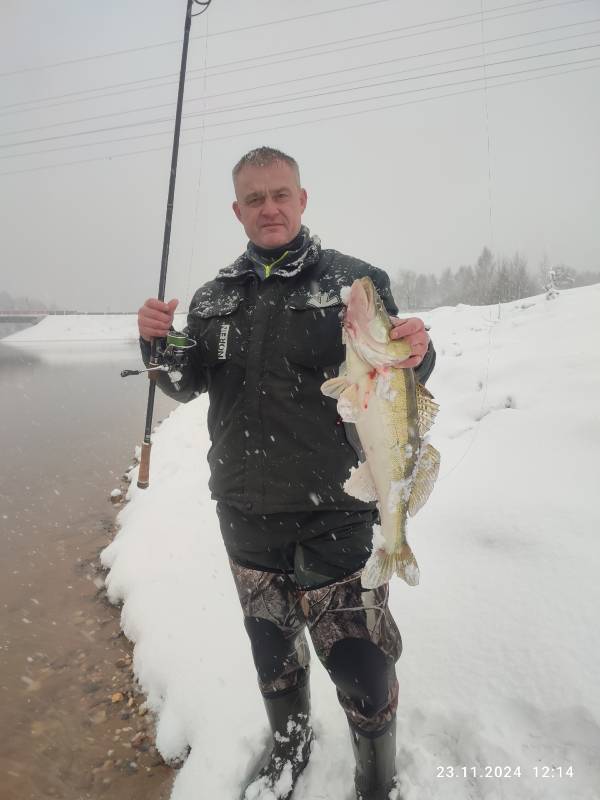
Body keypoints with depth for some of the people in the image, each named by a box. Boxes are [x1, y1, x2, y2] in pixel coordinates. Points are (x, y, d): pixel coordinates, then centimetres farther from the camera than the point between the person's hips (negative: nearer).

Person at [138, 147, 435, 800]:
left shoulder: (355, 280, -4)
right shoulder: (215, 296, 7)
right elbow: (186, 384, 11)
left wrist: (415, 355, -27)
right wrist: (158, 343, -9)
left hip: (334, 513, -4)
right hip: (245, 512, 4)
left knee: (361, 669, 5)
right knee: (271, 646, 23)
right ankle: (290, 742, 52)